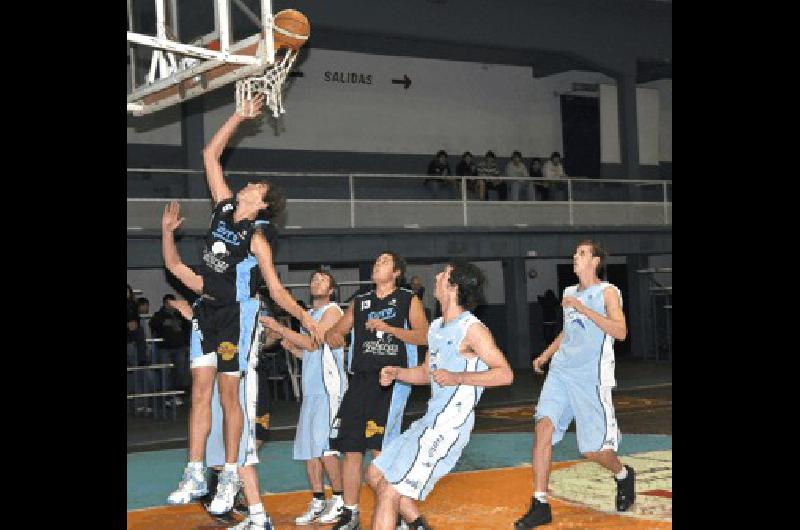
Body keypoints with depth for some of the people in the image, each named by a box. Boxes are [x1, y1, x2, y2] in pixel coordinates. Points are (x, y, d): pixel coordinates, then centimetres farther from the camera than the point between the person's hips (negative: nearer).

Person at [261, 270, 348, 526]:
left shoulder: (332, 311, -5)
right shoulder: (309, 314, 21)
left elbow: (313, 343, -15)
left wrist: (278, 328, -11)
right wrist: (289, 345, 6)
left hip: (329, 387, -8)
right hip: (311, 388, 8)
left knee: (323, 444, -13)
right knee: (308, 446, 5)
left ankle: (340, 500, -3)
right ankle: (317, 502, 11)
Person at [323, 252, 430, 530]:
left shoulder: (408, 300, 6)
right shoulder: (360, 302, 18)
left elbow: (423, 336, -6)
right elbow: (335, 331, 20)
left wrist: (389, 328, -17)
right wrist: (333, 336, -4)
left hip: (393, 379, -5)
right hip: (360, 379, 5)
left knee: (380, 449, -13)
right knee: (351, 449, 2)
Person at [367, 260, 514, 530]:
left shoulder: (472, 328, -12)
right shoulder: (436, 327, 15)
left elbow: (505, 374, -17)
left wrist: (458, 378, -25)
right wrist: (396, 373, 7)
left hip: (449, 425, -10)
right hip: (430, 421, 10)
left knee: (389, 492, -12)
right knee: (376, 474, 16)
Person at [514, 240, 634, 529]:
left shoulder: (607, 292, -4)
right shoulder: (569, 292, 16)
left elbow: (620, 332, -18)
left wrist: (582, 308, -20)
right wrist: (545, 355, 20)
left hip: (591, 378, -5)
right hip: (560, 372, 5)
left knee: (593, 449, -1)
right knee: (544, 426, -15)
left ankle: (623, 475, 34)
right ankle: (540, 505, -11)